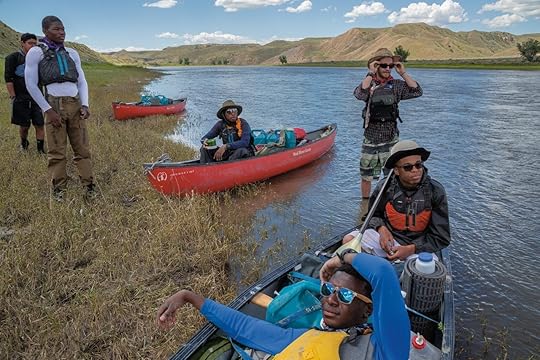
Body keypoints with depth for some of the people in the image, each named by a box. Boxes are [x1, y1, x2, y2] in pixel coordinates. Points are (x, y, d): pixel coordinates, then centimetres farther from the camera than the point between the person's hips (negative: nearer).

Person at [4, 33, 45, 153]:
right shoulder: (13, 58, -1)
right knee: (24, 126, 6)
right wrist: (13, 97, -10)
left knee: (39, 125, -3)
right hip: (21, 100, -3)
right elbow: (8, 79, -5)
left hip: (36, 99, 3)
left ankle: (41, 149, 5)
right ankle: (24, 143, 32)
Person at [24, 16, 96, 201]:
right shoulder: (36, 52, 1)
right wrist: (48, 110, -8)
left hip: (76, 105, 4)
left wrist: (84, 105, -1)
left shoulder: (72, 53, 14)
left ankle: (89, 186, 9)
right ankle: (58, 189, 11)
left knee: (82, 149, 4)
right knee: (56, 151, 0)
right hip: (54, 106, -3)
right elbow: (31, 84, -2)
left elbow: (82, 82, 14)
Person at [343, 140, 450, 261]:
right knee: (349, 240, -20)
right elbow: (373, 215, 11)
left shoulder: (436, 192, -12)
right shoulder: (385, 188, -9)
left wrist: (411, 249, -21)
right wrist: (381, 228, -13)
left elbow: (441, 237, -8)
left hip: (419, 246, 0)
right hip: (388, 236, 1)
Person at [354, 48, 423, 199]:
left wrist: (403, 73, -9)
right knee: (366, 176, 10)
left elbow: (417, 91, -10)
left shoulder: (396, 84, 3)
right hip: (370, 139, -1)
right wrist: (371, 73, -21)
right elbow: (360, 94, -26)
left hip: (391, 138, 1)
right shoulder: (368, 83, -3)